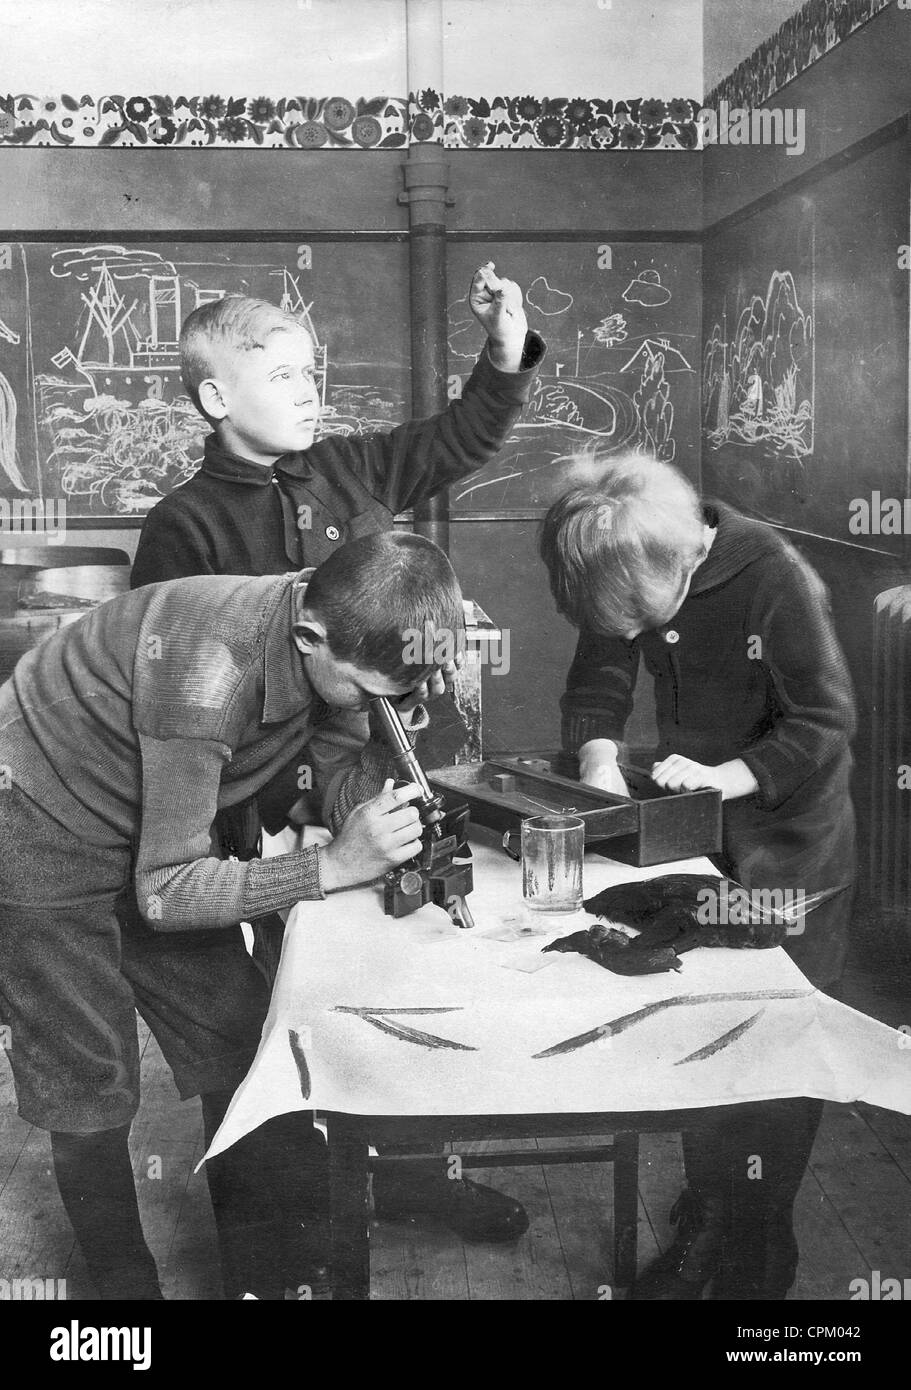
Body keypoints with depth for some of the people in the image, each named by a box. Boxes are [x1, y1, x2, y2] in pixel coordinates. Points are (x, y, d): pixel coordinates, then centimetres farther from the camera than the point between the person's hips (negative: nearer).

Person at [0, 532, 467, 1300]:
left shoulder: (336, 640, -14)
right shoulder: (210, 669, -37)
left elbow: (346, 794, -8)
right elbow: (165, 893, -31)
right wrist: (334, 866, -33)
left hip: (148, 839, 7)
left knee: (242, 1050, 7)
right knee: (92, 1095, 0)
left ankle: (264, 1271, 21)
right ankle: (125, 1283, 20)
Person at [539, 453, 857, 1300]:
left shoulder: (775, 578, -25)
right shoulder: (624, 583, -9)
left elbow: (825, 722, -19)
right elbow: (595, 691, -1)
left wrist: (726, 775, -29)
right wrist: (599, 760, -21)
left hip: (789, 845, -5)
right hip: (694, 837, 5)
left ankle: (756, 1264, 21)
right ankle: (702, 1234, 28)